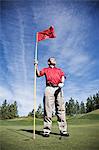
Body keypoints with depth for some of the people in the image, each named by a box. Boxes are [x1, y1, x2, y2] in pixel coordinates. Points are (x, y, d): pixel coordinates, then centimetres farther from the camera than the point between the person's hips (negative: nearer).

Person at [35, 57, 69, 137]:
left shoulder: (59, 70, 29)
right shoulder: (45, 69, 26)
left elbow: (63, 76, 10)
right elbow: (38, 74, 11)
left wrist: (62, 82, -10)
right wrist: (36, 66, 2)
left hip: (58, 89, 2)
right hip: (49, 88, -1)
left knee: (61, 109, -4)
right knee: (48, 110, -8)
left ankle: (63, 130, -2)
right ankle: (46, 131, -5)